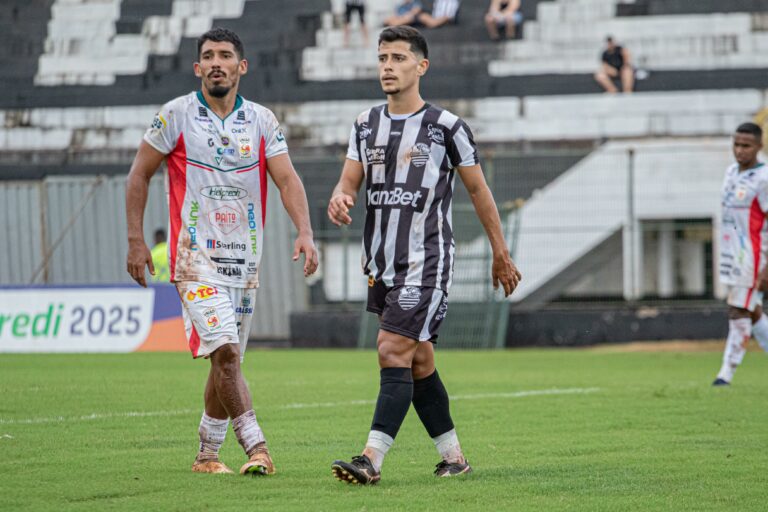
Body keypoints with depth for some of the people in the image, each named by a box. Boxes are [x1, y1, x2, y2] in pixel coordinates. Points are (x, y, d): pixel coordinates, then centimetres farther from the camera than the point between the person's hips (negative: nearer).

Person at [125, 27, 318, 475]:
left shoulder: (262, 120, 6)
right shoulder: (177, 114, -2)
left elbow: (287, 179, -1)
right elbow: (140, 174, 5)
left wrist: (305, 232, -17)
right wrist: (136, 240, 0)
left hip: (244, 260, 4)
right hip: (197, 258, -4)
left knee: (227, 361, 10)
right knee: (224, 351, -18)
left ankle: (207, 453, 23)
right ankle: (257, 447, -20)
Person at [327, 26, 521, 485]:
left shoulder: (446, 127, -4)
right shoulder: (366, 125, 11)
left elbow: (478, 190, 3)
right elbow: (350, 180, 11)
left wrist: (501, 254, 7)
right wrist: (340, 198, -15)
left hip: (426, 262, -6)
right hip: (382, 263, 6)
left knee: (393, 352, -16)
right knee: (418, 361, 11)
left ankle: (373, 459, -22)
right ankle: (453, 456, 21)